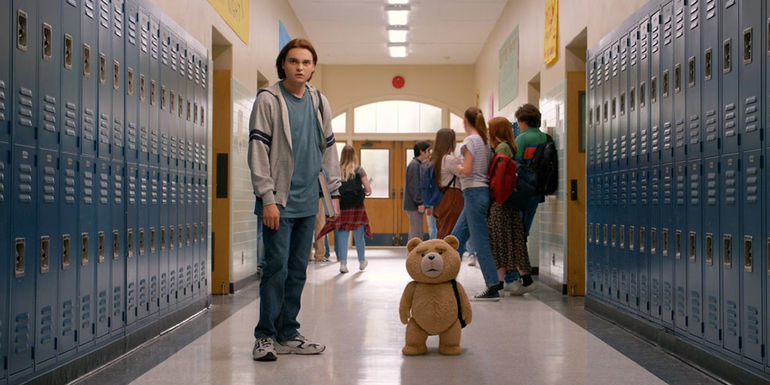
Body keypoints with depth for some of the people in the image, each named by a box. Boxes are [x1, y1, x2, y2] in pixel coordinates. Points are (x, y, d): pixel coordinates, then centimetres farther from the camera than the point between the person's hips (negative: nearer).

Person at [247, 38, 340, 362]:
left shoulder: (319, 102, 13)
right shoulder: (268, 99, -4)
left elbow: (328, 149, 18)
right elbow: (258, 151, -8)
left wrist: (334, 192, 13)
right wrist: (267, 198, -14)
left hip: (307, 202, 6)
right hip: (279, 201, -5)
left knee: (298, 270, 10)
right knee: (276, 268, -6)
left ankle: (288, 334, 19)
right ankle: (265, 336, 5)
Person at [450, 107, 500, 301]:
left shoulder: (470, 140, -11)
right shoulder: (485, 142, 13)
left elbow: (467, 170, -18)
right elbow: (488, 170, 14)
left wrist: (458, 165, 2)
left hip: (474, 192, -9)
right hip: (483, 190, 9)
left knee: (480, 241, -6)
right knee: (456, 237, 14)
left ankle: (493, 287, -5)